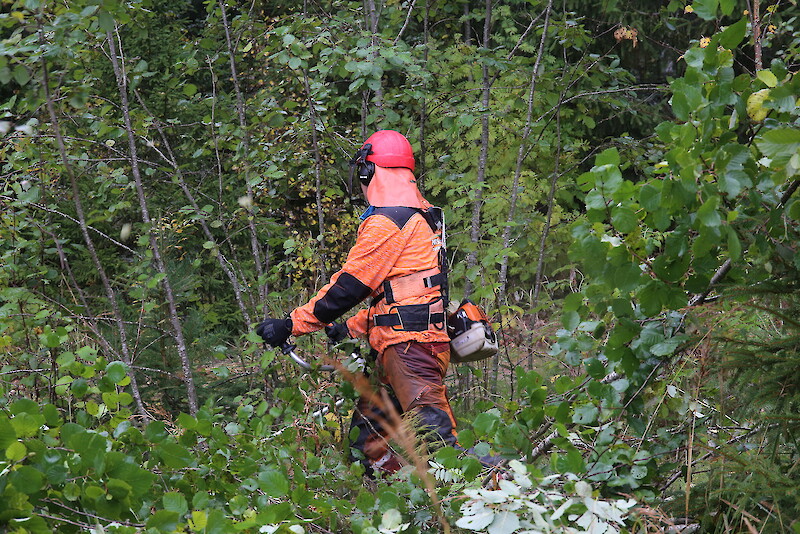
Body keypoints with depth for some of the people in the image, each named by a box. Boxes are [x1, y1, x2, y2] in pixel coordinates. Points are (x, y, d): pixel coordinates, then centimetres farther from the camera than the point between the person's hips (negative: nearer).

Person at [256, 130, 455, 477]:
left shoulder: (386, 223, -11)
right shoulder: (421, 215, 20)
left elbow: (349, 286, -11)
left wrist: (290, 325, -5)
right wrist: (352, 327, 28)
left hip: (409, 345, -10)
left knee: (433, 429, -19)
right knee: (367, 437, 11)